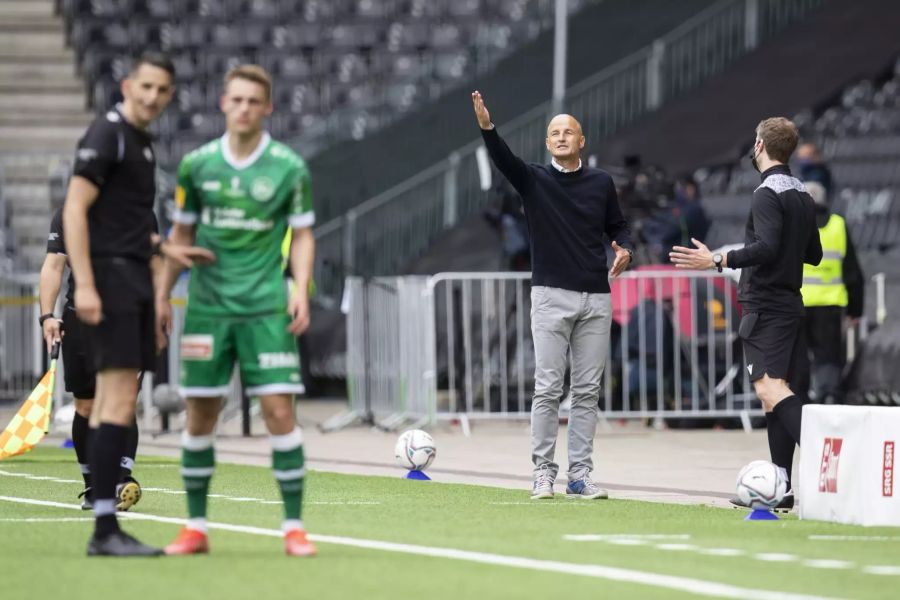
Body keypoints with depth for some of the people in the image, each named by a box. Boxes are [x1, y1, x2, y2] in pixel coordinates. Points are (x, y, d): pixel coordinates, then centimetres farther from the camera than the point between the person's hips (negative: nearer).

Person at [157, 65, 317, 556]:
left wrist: (301, 290, -9)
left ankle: (294, 527, -2)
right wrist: (162, 295, 11)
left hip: (266, 308, -2)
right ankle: (195, 528, 12)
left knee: (279, 410, -9)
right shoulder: (197, 164, 5)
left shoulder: (289, 168, -1)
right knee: (199, 416, 2)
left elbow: (302, 235, 5)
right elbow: (182, 233, 14)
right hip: (207, 307, 2)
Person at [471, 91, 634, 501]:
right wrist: (487, 127, -35)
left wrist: (624, 248, -4)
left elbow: (617, 225, 19)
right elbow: (503, 158, -16)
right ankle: (543, 473, -1)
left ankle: (579, 475, 6)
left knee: (587, 390, 3)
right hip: (551, 297, -2)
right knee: (548, 389, -5)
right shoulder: (534, 180, 2)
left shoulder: (601, 183, 9)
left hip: (596, 298, 3)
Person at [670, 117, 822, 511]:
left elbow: (766, 247, -23)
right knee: (779, 394, 9)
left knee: (771, 389, -19)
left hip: (765, 307, -9)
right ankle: (780, 489, 8)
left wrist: (718, 261, -24)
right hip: (790, 305, 9)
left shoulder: (768, 194, -11)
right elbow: (814, 254, 24)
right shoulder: (803, 196, 16)